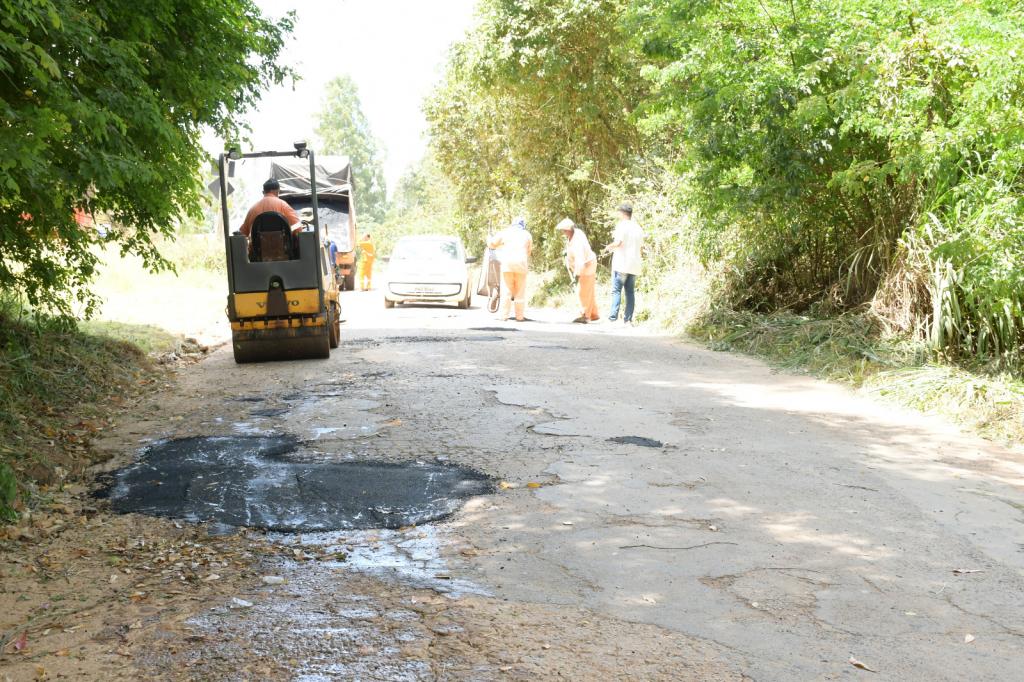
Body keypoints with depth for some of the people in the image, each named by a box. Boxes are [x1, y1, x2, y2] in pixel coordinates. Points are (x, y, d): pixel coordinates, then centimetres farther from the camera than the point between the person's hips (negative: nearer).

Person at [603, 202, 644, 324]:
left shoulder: (621, 226, -7)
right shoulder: (638, 228, 13)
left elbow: (618, 242, -18)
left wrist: (608, 247, 2)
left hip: (621, 264, -6)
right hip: (634, 265, 6)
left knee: (616, 291, -2)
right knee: (630, 292, 6)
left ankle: (613, 317, -9)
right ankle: (628, 319, 3)